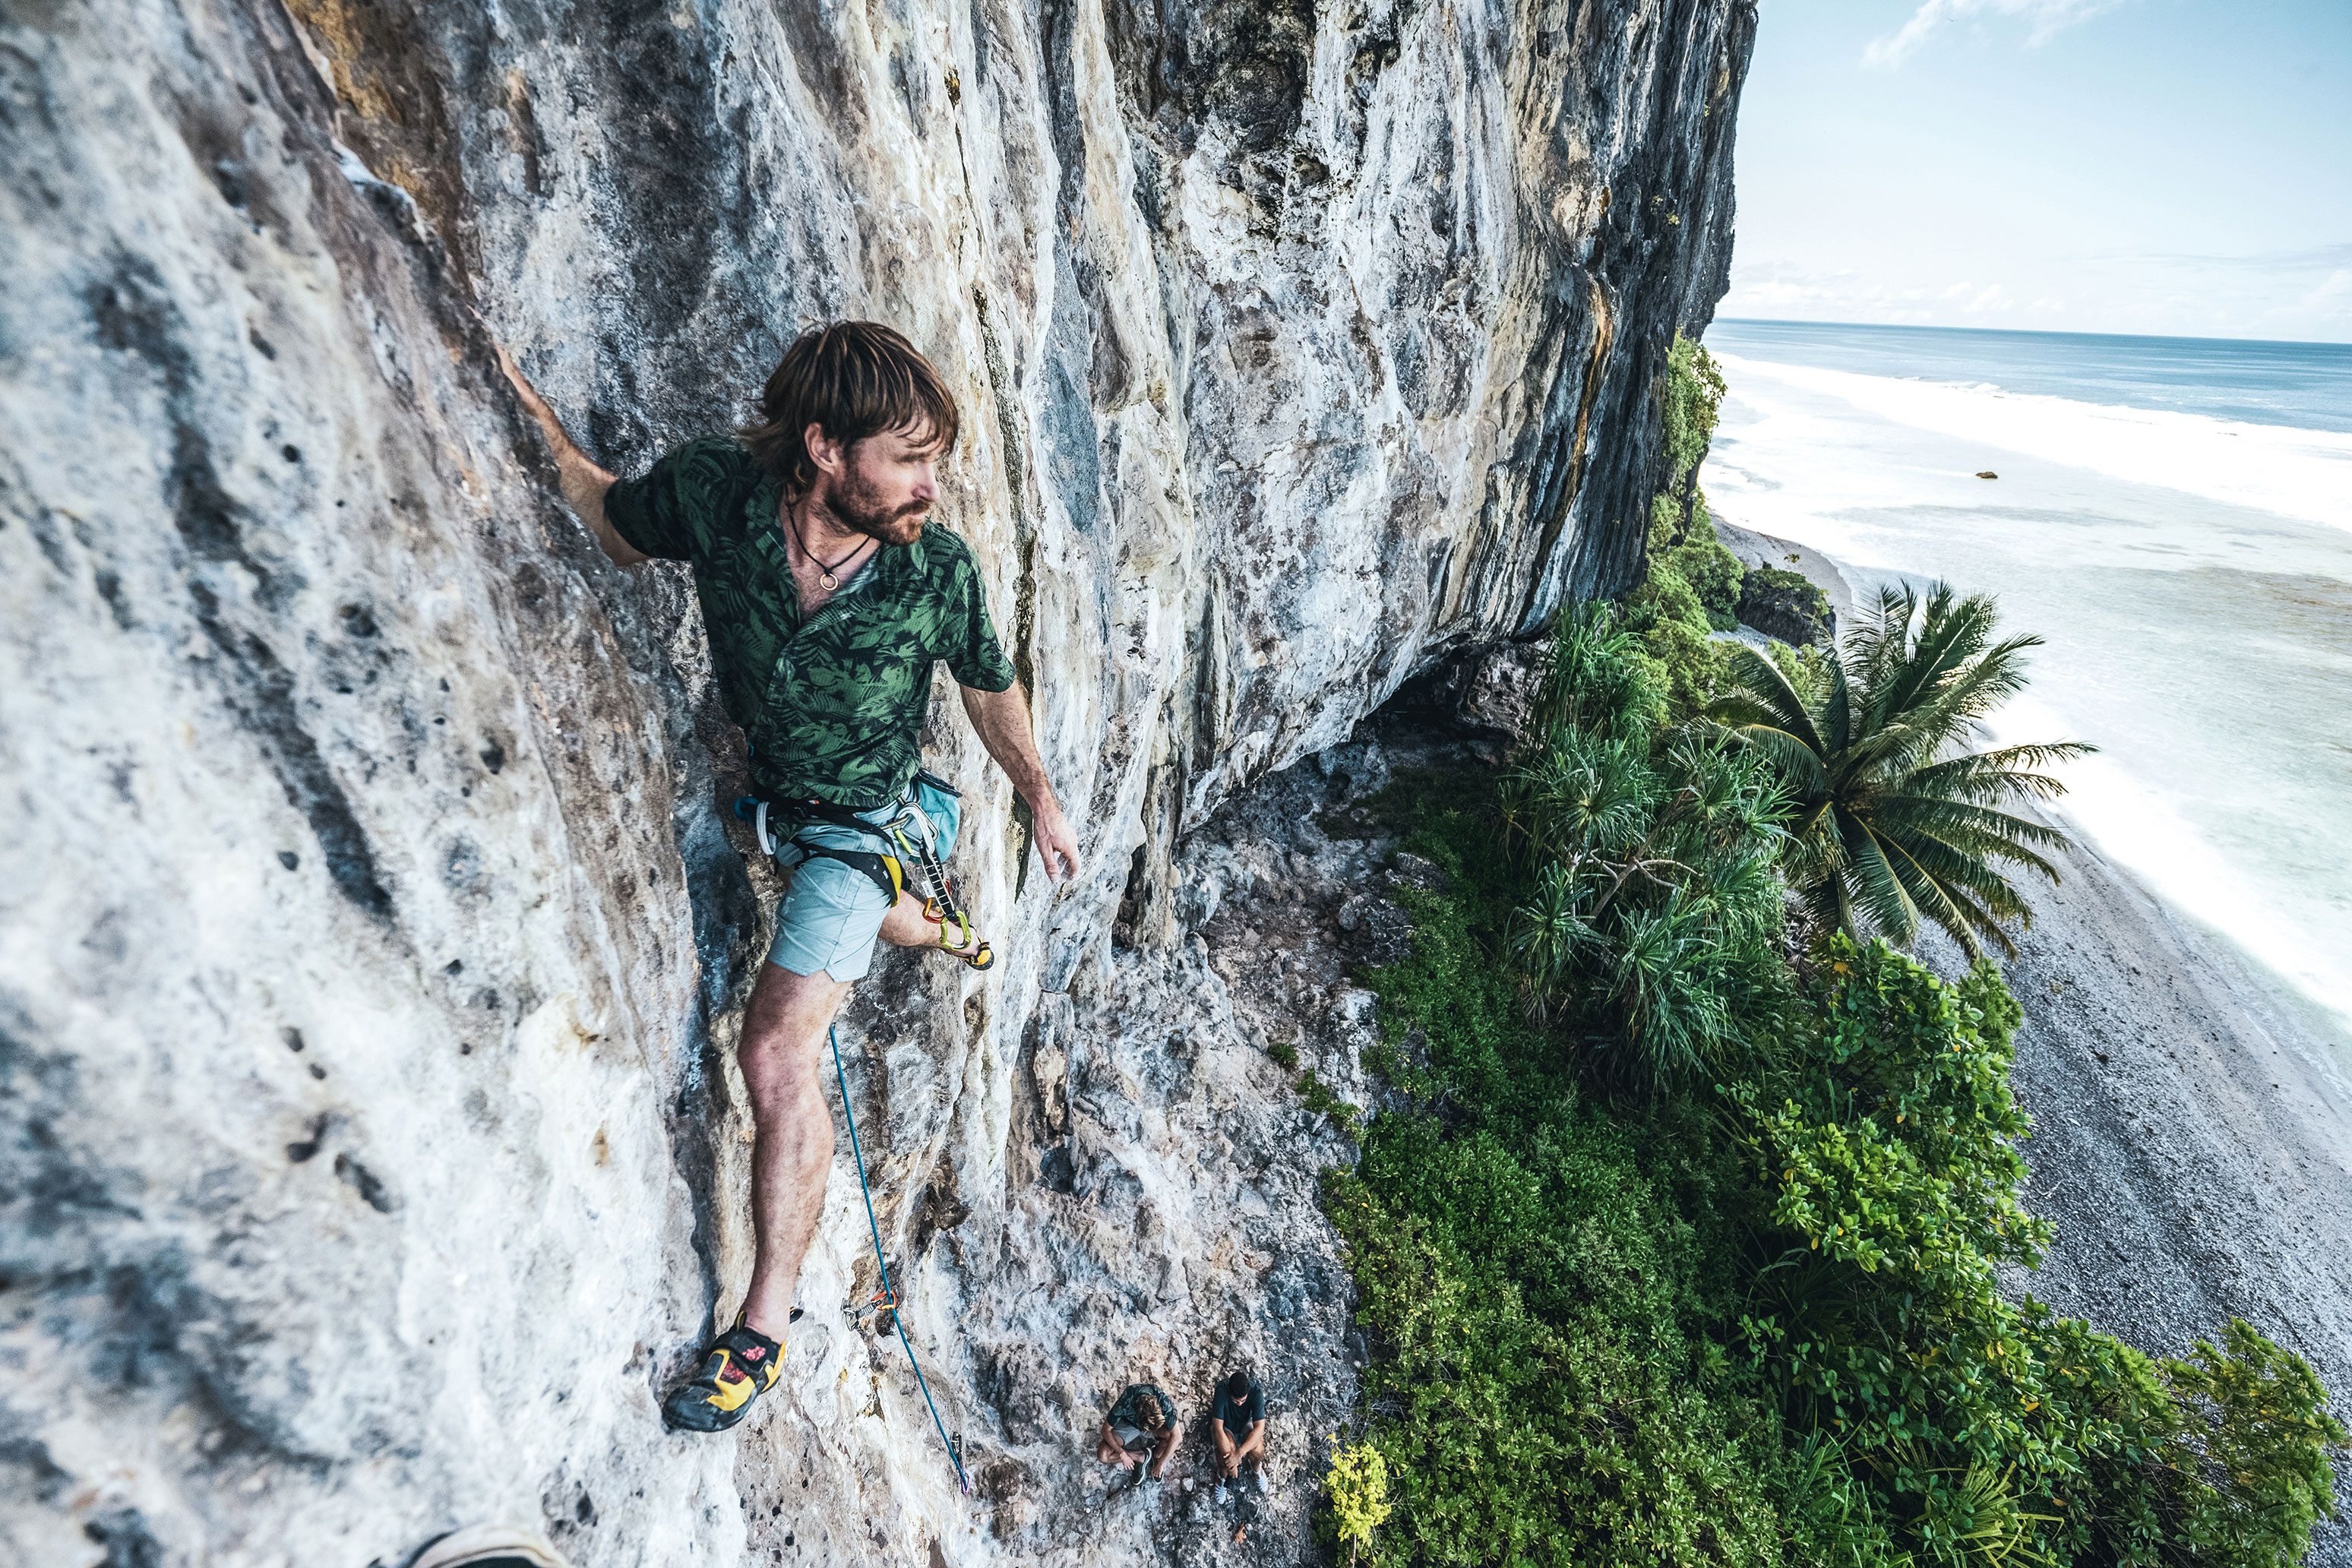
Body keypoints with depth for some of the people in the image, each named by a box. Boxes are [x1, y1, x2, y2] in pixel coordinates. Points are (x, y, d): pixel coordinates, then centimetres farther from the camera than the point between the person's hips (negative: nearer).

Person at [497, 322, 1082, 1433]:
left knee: (777, 1052, -15)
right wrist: (530, 419, -17)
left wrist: (1041, 803, 2)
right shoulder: (712, 490, -24)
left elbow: (991, 689, -8)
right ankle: (944, 935, 71)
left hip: (865, 821, -4)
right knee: (865, 918, 34)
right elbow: (614, 522, -1)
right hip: (770, 797, 5)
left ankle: (764, 1329, 0)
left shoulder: (938, 571, -27)